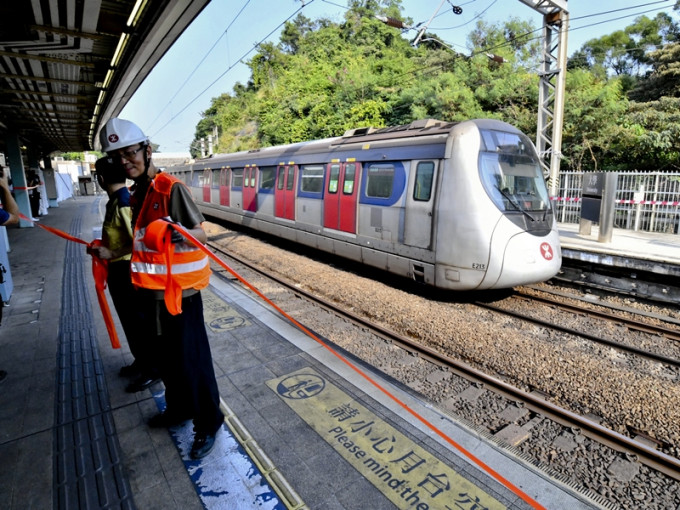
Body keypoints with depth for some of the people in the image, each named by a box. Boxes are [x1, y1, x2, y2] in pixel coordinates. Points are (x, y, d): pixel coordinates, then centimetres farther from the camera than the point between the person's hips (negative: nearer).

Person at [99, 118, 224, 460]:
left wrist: (176, 231, -39)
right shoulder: (138, 193, 11)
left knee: (191, 358, 1)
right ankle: (178, 408, 41)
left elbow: (201, 235, -20)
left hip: (179, 291, -8)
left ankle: (208, 423, 18)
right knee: (166, 356, 21)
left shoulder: (172, 188, -15)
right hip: (153, 290, 9)